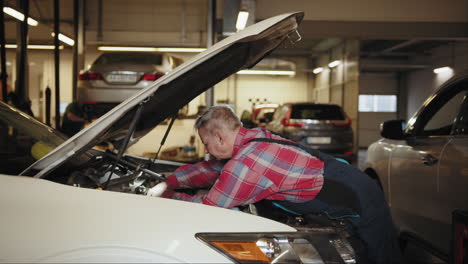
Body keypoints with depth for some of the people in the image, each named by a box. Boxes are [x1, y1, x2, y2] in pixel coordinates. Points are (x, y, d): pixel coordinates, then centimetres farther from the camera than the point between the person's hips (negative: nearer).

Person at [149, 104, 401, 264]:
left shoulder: (244, 165, -27)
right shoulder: (253, 138, 3)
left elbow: (207, 206, -18)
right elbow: (209, 169, 14)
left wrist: (169, 197, -1)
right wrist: (169, 182, 10)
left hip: (361, 204, -9)